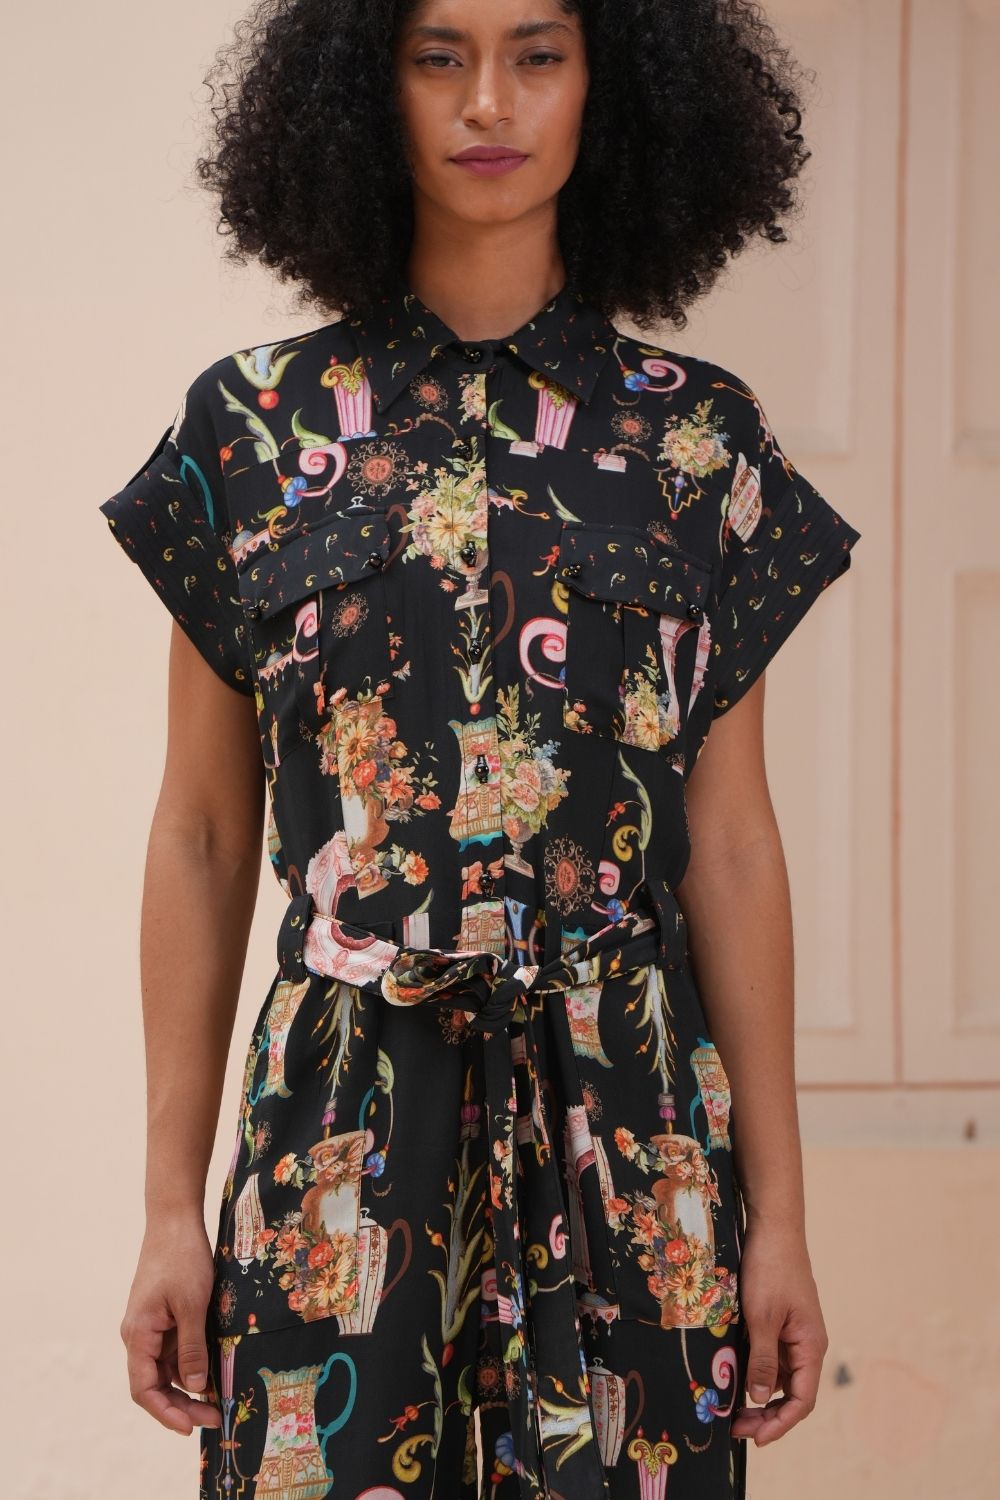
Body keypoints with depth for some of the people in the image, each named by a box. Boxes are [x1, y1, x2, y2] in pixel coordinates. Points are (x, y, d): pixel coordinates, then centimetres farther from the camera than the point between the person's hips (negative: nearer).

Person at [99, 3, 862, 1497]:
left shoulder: (698, 437, 6)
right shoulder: (254, 427, 4)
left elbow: (730, 844, 5)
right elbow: (202, 841, 6)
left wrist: (778, 1216, 2)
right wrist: (171, 1209, 2)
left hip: (629, 1121, 1)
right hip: (342, 1126, 0)